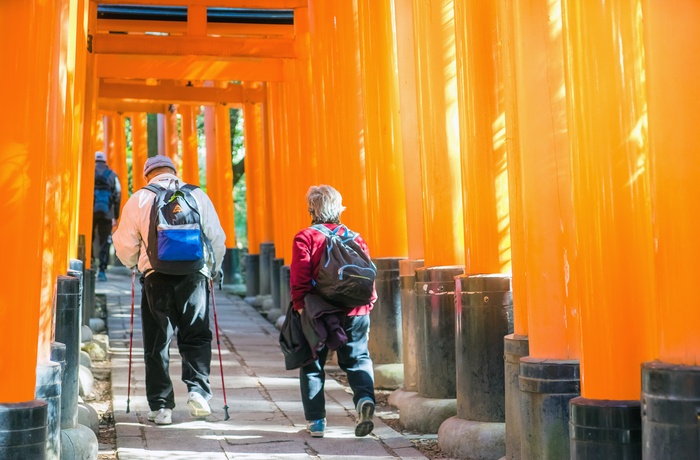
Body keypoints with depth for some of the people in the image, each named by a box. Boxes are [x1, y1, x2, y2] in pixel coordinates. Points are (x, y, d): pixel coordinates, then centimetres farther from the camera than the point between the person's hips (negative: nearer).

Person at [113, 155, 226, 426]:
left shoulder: (138, 199, 4)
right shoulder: (198, 195, 7)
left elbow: (125, 246, 6)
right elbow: (217, 237, 9)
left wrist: (133, 264, 27)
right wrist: (215, 268, 26)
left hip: (156, 276, 0)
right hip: (194, 274, 1)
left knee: (157, 342, 7)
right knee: (196, 336, 11)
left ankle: (160, 407, 9)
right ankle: (198, 389, -7)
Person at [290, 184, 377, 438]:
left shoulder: (305, 237, -4)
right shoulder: (355, 237, 7)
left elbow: (300, 277, -10)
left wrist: (300, 306, -7)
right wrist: (368, 303, 12)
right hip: (355, 312, 3)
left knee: (312, 364, 11)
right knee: (358, 359, 13)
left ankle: (315, 420, 11)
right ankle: (364, 398, -14)